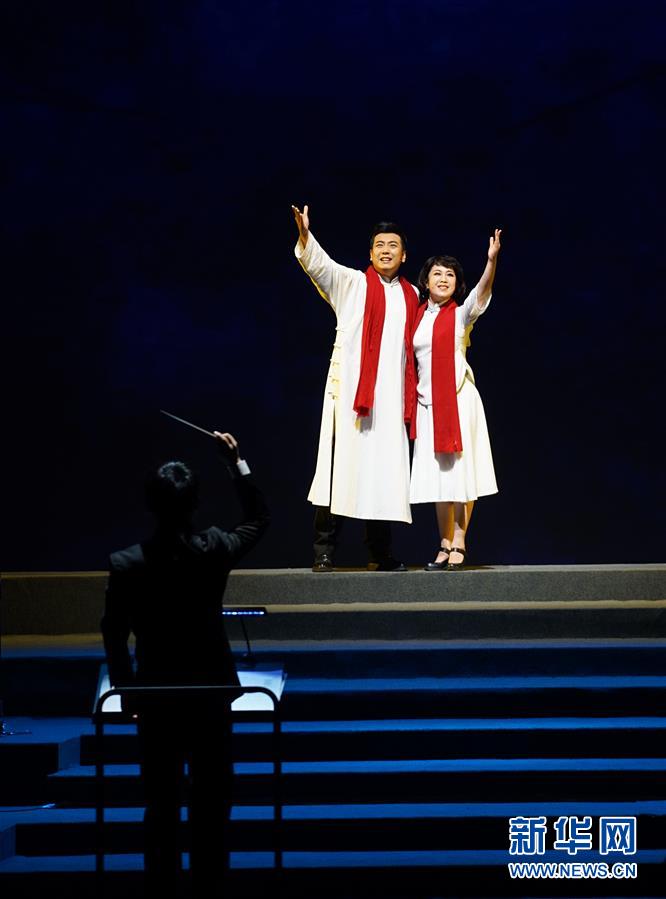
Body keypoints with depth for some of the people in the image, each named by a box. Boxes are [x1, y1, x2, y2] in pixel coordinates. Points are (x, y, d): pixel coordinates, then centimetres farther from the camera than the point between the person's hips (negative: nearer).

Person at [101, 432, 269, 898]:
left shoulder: (125, 565, -15)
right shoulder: (215, 549, -13)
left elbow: (114, 636, -5)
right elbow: (259, 520, 7)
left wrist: (127, 689, 9)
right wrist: (236, 461, 10)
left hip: (156, 697, 0)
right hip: (212, 693, 0)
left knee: (162, 803, 9)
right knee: (212, 801, 11)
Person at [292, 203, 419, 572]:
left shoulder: (411, 295, 17)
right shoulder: (351, 282, 5)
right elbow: (319, 264, -12)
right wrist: (305, 234, -32)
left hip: (390, 395, 4)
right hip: (349, 387, -4)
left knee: (383, 469, 2)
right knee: (341, 462, -9)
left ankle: (380, 553, 7)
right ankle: (324, 551, -7)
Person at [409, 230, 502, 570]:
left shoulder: (461, 314, -1)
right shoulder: (417, 316, 12)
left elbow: (482, 292, -20)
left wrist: (492, 260, -36)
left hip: (458, 398, -4)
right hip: (427, 401, 4)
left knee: (461, 470, -5)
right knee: (437, 473, 4)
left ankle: (459, 541, -1)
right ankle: (445, 545, 8)